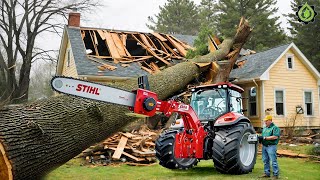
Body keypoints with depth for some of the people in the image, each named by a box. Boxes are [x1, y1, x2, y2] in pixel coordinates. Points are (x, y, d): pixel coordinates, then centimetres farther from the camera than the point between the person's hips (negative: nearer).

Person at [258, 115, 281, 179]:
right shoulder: (265, 128, 19)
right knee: (265, 161, 12)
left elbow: (275, 137, -20)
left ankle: (276, 174, 0)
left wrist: (264, 138, -21)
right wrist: (260, 138, 1)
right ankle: (267, 173, 21)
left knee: (273, 161, -6)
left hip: (271, 146, -8)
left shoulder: (275, 128, -8)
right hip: (264, 146, 8)